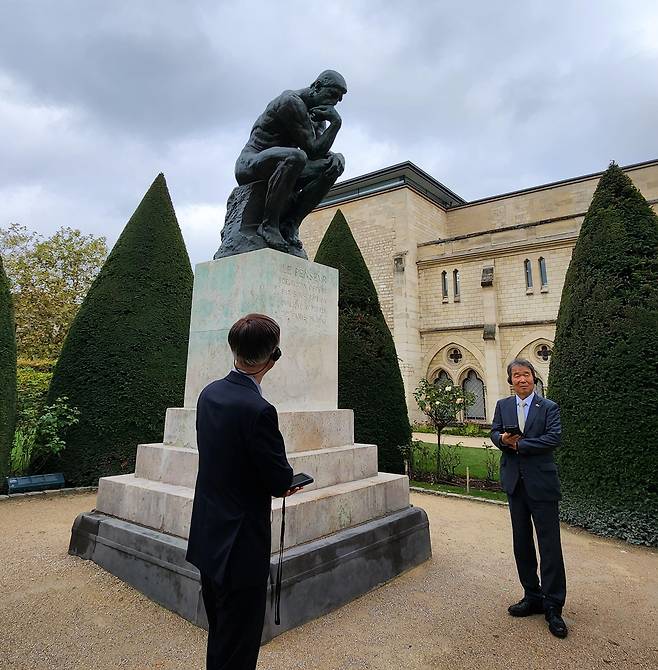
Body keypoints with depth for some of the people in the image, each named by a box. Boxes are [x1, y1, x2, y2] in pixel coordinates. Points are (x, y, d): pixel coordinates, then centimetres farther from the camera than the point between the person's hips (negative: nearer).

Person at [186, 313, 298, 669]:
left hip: (207, 539, 8)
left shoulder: (209, 393, -2)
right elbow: (280, 482, -20)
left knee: (219, 636, 27)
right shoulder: (258, 410, -28)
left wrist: (279, 479, 5)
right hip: (241, 547, -8)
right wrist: (285, 479, 3)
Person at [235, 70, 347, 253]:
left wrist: (337, 156, -16)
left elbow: (321, 149, 5)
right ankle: (268, 224, -29)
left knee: (333, 165, -6)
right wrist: (336, 123, -19)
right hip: (250, 164, -8)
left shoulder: (318, 115, 14)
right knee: (295, 156, -39)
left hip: (279, 168, 9)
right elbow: (313, 150, -21)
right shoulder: (291, 102, -14)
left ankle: (290, 224, -14)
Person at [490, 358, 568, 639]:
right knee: (521, 542, 13)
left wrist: (518, 443, -16)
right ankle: (532, 597, 28)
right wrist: (503, 439, -18)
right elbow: (494, 433, 5)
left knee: (549, 543, 0)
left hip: (541, 482, -4)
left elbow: (554, 438, -15)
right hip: (514, 481, 4)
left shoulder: (549, 407, -3)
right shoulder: (503, 405, 8)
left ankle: (553, 606, 12)